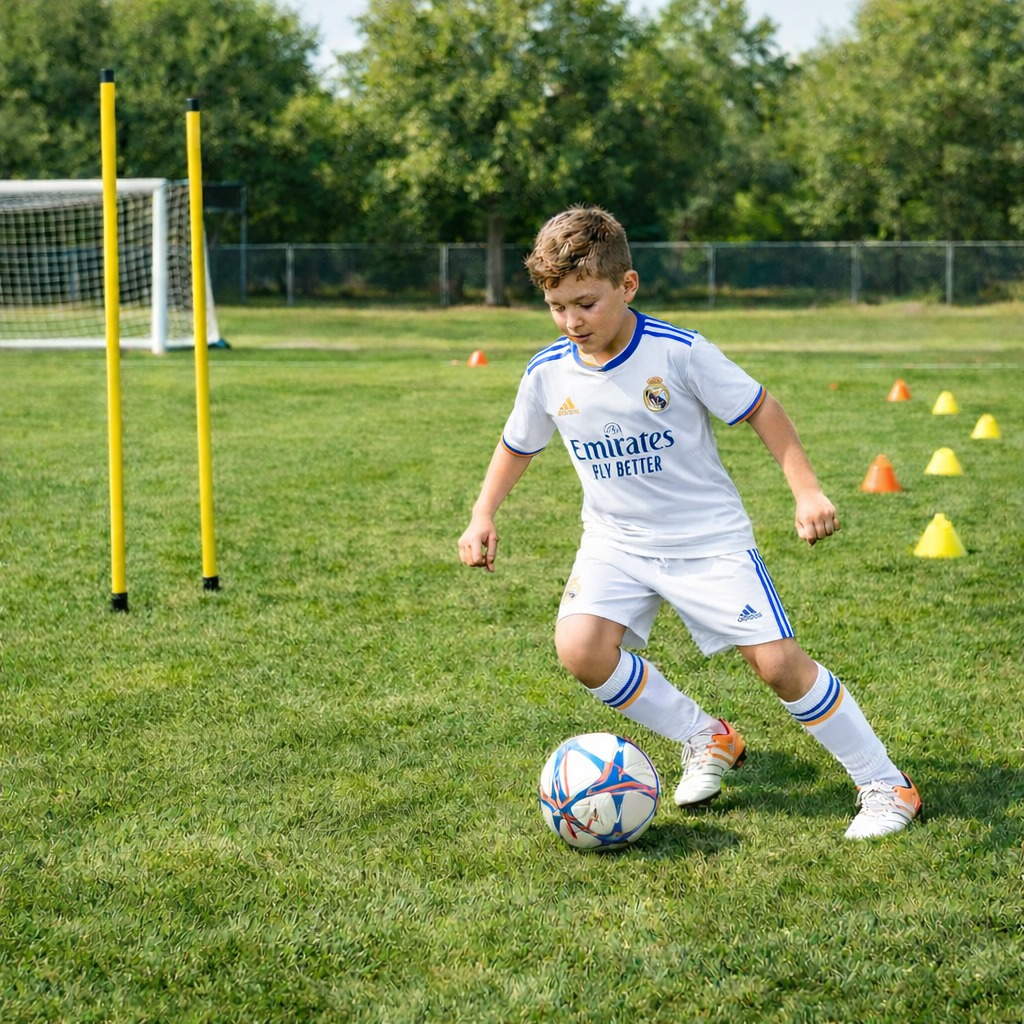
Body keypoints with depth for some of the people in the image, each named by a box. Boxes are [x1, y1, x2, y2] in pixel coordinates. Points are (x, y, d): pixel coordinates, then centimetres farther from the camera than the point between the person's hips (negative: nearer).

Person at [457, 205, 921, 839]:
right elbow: (518, 446, 15)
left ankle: (885, 785, 4)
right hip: (616, 542, 4)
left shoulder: (679, 353, -17)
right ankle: (707, 740, 2)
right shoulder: (548, 374, -5)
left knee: (778, 661, -12)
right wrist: (483, 517, 6)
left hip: (709, 537, -4)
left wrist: (807, 490, -13)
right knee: (580, 648, -20)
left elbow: (760, 409, -8)